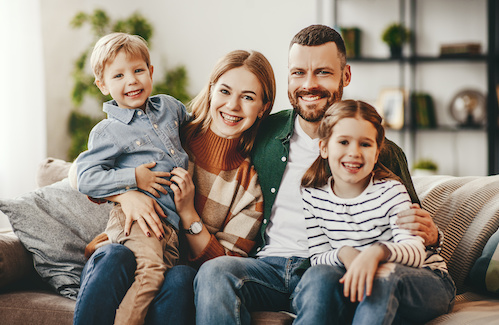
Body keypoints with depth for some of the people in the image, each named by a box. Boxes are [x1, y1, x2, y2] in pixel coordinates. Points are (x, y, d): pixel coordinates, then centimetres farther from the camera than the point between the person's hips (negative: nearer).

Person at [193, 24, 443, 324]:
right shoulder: (263, 135, 11)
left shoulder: (382, 153, 5)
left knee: (321, 280, -37)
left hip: (331, 269, -2)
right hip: (268, 263, 3)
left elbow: (408, 227, 13)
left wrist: (429, 235, -12)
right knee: (215, 271, -29)